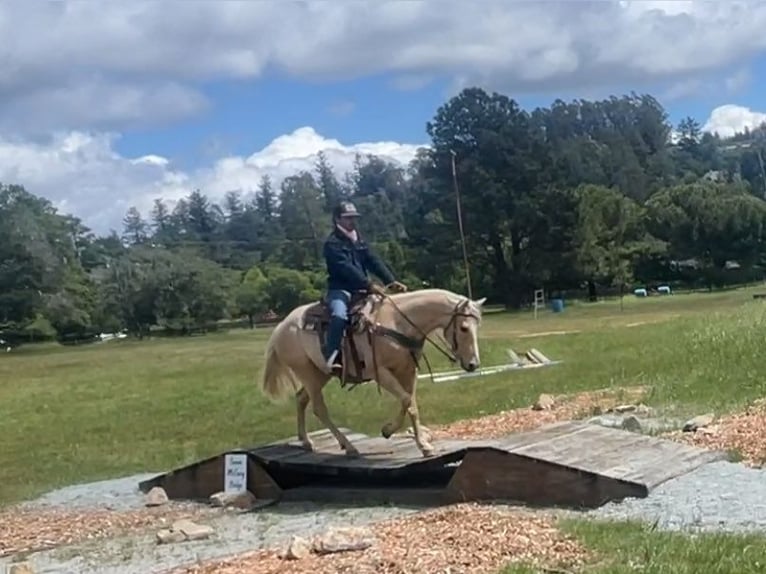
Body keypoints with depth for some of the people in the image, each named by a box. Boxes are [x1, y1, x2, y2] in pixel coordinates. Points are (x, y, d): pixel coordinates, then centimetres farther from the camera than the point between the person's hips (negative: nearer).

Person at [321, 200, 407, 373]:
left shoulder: (358, 240, 15)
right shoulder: (332, 243, -8)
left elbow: (374, 262, 5)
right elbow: (346, 268, -21)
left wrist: (391, 281, -11)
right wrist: (369, 285, -32)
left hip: (359, 290, 8)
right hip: (340, 290, -8)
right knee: (340, 315, -36)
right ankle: (330, 358, -35)